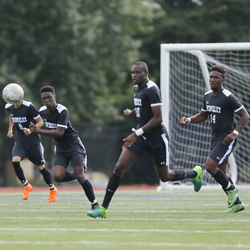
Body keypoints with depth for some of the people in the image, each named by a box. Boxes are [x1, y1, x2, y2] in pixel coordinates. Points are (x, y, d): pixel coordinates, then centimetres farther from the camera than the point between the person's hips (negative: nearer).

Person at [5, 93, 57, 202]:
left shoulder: (29, 107, -19)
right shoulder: (9, 107, -2)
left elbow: (40, 122, -12)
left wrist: (31, 130, -28)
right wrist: (10, 129, 15)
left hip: (33, 140, -4)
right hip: (20, 140, 4)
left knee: (40, 167, 4)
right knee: (15, 161, -20)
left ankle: (52, 190, 27)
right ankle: (26, 186, 2)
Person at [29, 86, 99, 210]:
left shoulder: (62, 111, -20)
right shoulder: (42, 111, 1)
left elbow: (60, 133, -29)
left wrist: (39, 131, -35)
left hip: (74, 145, -6)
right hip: (60, 149, 6)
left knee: (80, 175, -18)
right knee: (57, 176, -18)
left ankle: (94, 203, -4)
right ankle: (77, 176, 12)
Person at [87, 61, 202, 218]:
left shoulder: (152, 90, -18)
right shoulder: (137, 88, 10)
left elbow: (158, 118, -23)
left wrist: (137, 133, -26)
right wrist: (131, 113, 5)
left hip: (156, 137, -7)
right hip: (141, 135, 7)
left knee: (165, 177, 7)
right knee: (119, 167, -8)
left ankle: (195, 173, 37)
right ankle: (103, 208, -7)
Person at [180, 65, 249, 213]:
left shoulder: (228, 97, -15)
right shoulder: (207, 96, 8)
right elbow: (203, 116, 23)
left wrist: (235, 133, -22)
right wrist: (188, 120, 5)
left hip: (227, 139, -8)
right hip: (216, 138, 8)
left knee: (210, 166, -18)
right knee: (221, 173, 9)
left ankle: (231, 190, 2)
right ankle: (237, 203, 19)